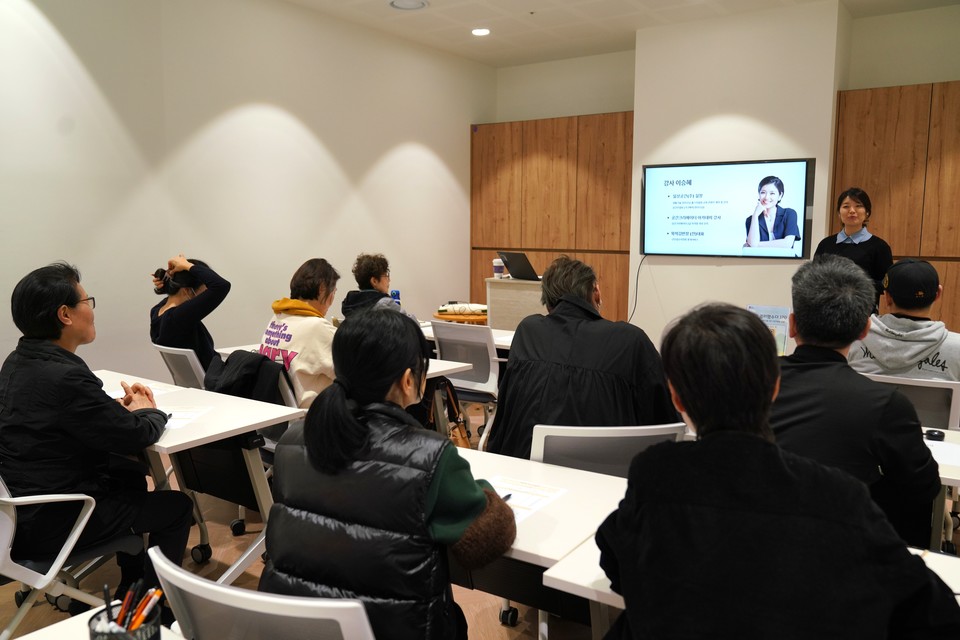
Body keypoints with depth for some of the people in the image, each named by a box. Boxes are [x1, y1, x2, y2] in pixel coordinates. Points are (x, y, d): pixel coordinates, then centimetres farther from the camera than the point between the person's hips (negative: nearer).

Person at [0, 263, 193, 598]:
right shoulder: (64, 377, -30)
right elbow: (136, 437, -23)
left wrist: (118, 407, -1)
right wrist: (147, 411, -1)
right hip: (51, 525, -10)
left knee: (131, 473, 28)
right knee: (178, 506, 4)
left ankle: (132, 583, 39)